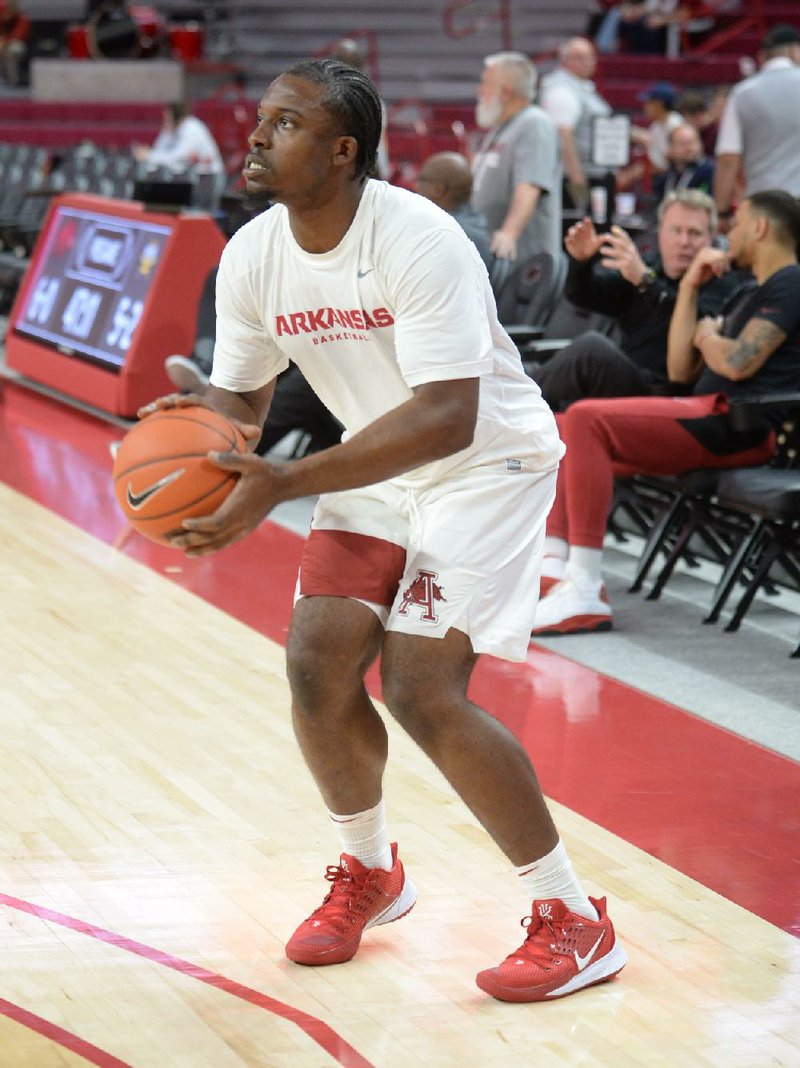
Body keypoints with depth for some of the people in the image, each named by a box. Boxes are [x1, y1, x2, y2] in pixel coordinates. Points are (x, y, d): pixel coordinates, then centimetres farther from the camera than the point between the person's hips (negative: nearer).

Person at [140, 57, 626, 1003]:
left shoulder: (420, 243, -30)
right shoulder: (252, 259, -7)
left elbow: (447, 419, -36)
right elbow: (242, 395, 6)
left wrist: (281, 485, -42)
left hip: (487, 465, -7)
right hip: (378, 472, 7)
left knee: (421, 688, -17)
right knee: (317, 668, -4)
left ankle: (574, 922, -4)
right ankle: (370, 874, 24)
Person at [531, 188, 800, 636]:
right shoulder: (749, 294, 26)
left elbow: (738, 363, -20)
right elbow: (681, 370, 21)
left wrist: (707, 335, 2)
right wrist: (690, 288, 16)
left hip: (739, 426, -11)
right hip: (710, 417, 11)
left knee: (586, 419, -25)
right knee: (564, 429, 9)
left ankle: (586, 592, -30)